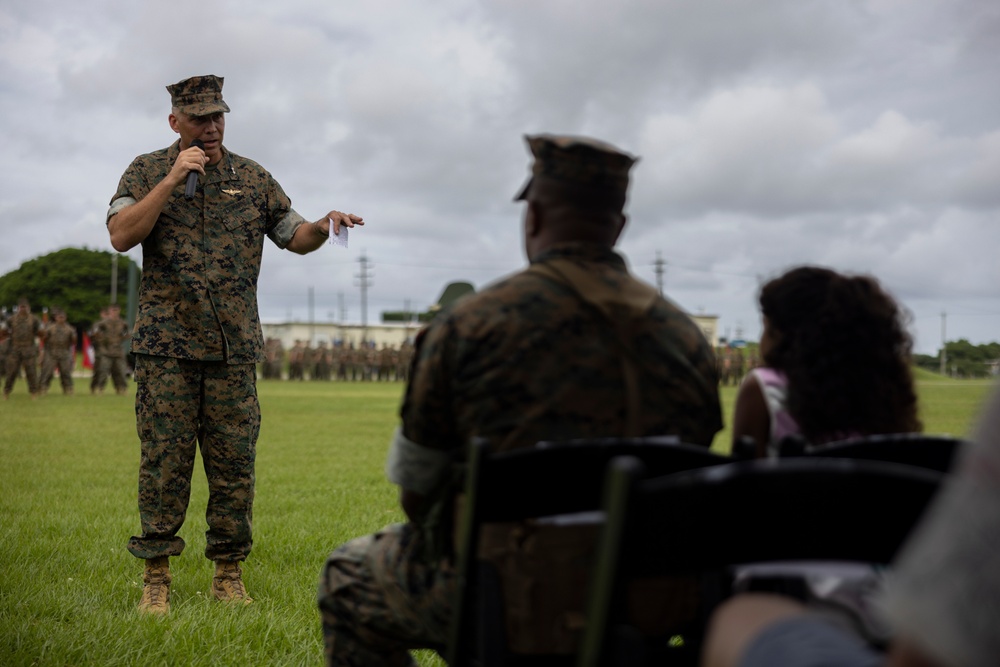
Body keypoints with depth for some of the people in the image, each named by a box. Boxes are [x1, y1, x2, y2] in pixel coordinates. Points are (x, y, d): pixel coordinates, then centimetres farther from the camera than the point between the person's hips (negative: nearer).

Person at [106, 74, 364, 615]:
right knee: (164, 462, -2)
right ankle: (156, 577, 7)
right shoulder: (146, 172, 6)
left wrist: (324, 226, -8)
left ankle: (228, 575, 13)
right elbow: (121, 235, -9)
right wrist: (173, 178, -14)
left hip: (234, 348, 2)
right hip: (166, 345, -2)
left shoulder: (252, 178, 12)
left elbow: (294, 236, 14)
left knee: (234, 464, 3)